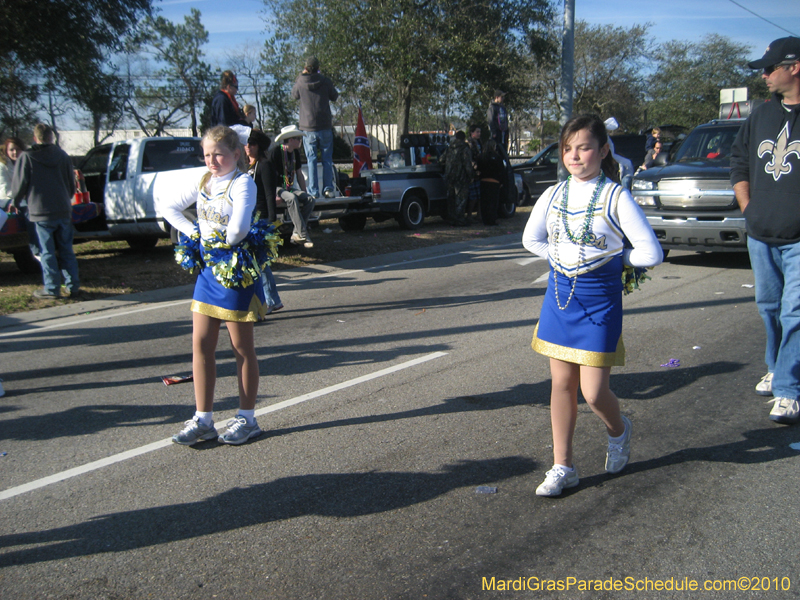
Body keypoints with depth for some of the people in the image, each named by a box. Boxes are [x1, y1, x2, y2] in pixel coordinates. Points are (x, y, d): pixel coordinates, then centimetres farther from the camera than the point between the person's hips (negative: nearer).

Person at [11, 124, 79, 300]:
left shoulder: (26, 157, -6)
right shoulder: (62, 155, 7)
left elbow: (19, 184, -4)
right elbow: (71, 182, 13)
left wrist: (16, 203, 14)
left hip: (41, 212, -4)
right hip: (64, 211, 4)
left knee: (47, 252, 1)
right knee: (66, 251, 10)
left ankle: (51, 289, 3)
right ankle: (73, 286, 9)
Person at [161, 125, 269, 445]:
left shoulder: (243, 183, -14)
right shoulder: (204, 182, 8)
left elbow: (239, 228, -28)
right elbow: (169, 207, 16)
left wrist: (225, 243, -10)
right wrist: (192, 232, 3)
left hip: (235, 271, -7)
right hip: (207, 268, 7)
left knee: (242, 347, 5)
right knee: (201, 345, 7)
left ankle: (246, 419, 18)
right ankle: (202, 419, 17)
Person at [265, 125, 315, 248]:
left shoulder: (295, 153, 11)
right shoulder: (274, 151, -13)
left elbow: (299, 174, 18)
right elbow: (266, 173, -16)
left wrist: (304, 194, 12)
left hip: (289, 189, 8)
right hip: (276, 189, -8)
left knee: (310, 199, -16)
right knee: (292, 198, -36)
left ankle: (296, 234, -18)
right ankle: (303, 235, -36)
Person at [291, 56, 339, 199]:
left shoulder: (300, 82, -3)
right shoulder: (325, 81, -3)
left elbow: (294, 95, 18)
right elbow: (334, 97, 13)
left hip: (308, 128, 0)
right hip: (325, 126, 0)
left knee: (311, 160, 4)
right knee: (327, 159, 8)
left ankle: (313, 192, 1)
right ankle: (328, 189, 4)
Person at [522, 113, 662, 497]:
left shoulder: (616, 197, -10)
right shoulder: (553, 195, 3)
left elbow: (650, 253, -11)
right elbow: (531, 239, 16)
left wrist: (611, 258, 0)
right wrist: (563, 259, 7)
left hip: (600, 298, -4)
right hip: (559, 293, 4)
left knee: (593, 392, -3)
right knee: (562, 384, 8)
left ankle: (618, 430, 32)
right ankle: (562, 467, 19)